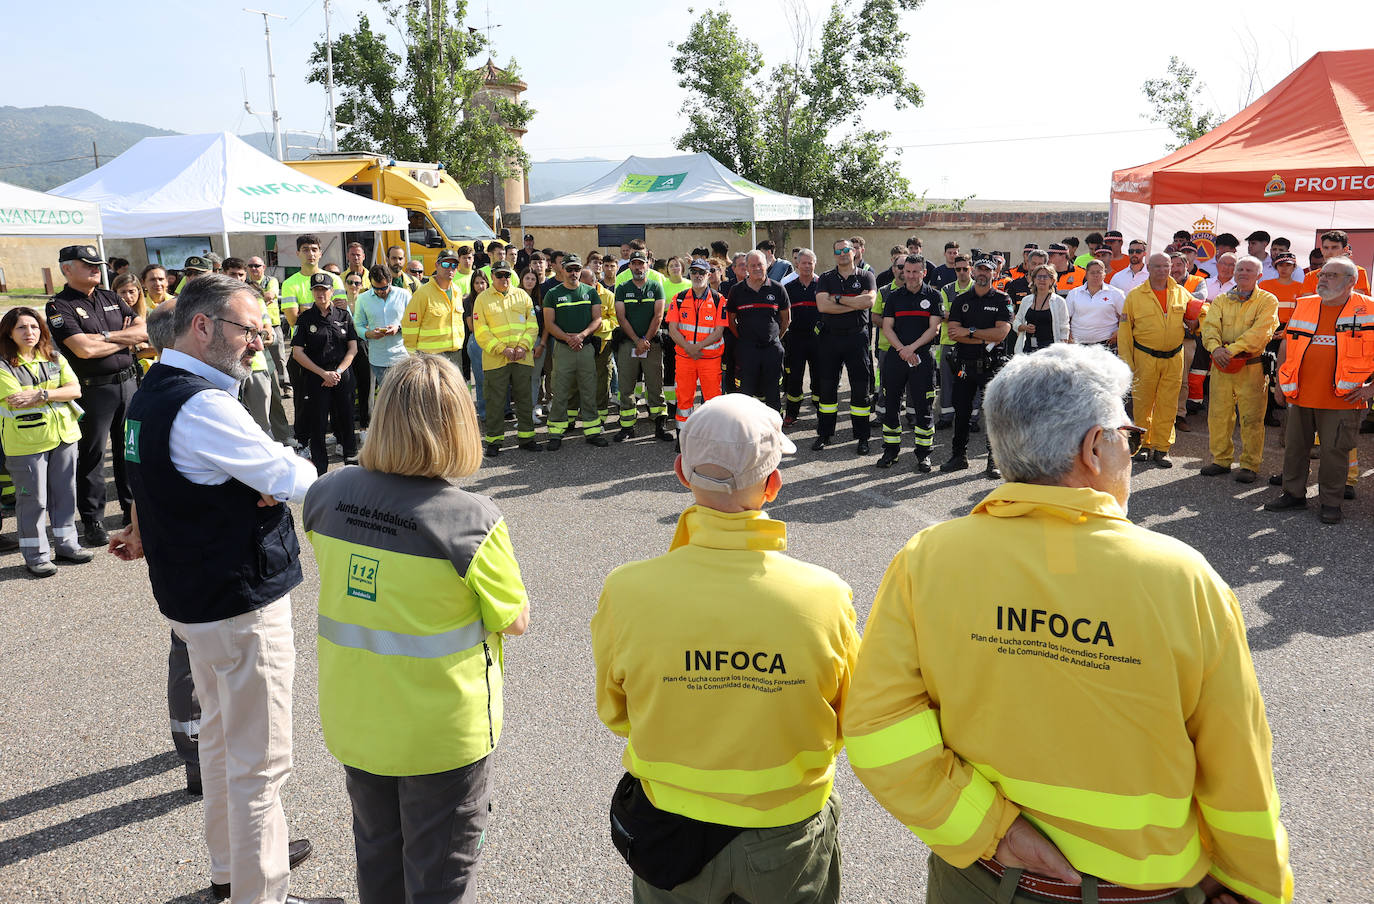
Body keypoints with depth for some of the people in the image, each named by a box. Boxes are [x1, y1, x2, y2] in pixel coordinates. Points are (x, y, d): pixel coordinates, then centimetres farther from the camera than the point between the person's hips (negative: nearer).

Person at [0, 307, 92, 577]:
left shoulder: (54, 358, 8)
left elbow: (76, 390, -4)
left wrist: (41, 394, -18)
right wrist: (58, 395, -14)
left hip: (63, 435, 5)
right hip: (25, 442, -5)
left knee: (65, 492, 12)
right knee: (33, 499, 3)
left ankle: (66, 544, 26)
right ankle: (36, 555, 14)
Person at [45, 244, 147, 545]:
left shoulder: (110, 298, 11)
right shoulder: (60, 306, -7)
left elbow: (144, 330, 3)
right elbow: (84, 349, -20)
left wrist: (107, 335, -11)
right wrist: (126, 340, -7)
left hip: (128, 382, 5)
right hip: (94, 390, -5)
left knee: (130, 449, 13)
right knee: (92, 454, 2)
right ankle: (92, 521, 12)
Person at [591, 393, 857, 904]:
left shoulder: (626, 593, -24)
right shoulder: (826, 597, -24)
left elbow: (614, 713, -5)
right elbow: (848, 720, -6)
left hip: (671, 836, 0)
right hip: (790, 841, 0)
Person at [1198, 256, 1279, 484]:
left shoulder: (1267, 301, 1)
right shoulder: (1221, 301, 14)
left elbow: (1259, 331, -13)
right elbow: (1210, 326, 0)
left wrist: (1232, 349, -23)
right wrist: (1216, 347, -21)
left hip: (1252, 367, -4)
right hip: (1221, 365, 4)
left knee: (1251, 418, -2)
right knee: (1218, 414, 8)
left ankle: (1250, 465, 7)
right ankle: (1221, 460, 20)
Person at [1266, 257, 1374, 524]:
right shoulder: (1304, 305, 9)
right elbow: (1287, 343, 18)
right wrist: (1280, 380, 13)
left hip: (1342, 399, -4)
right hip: (1301, 395, 4)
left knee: (1335, 450, 2)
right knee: (1294, 446, 11)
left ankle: (1330, 502, 15)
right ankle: (1293, 494, 26)